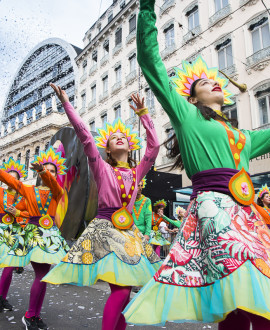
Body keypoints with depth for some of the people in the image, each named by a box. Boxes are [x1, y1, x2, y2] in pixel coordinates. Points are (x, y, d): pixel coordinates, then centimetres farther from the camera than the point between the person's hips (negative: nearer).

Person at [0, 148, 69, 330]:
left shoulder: (57, 192, 4)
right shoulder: (29, 190, 5)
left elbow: (52, 184, -20)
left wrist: (43, 171, -39)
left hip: (50, 234, 2)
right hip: (33, 233, -2)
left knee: (43, 276, 6)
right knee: (41, 276, -9)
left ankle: (36, 315, 18)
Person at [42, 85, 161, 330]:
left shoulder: (137, 172, 12)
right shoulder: (101, 167, 3)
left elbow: (154, 145, 11)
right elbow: (85, 135, -4)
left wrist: (143, 114, 12)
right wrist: (66, 103, -7)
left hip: (129, 231, 5)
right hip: (105, 228, -4)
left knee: (123, 290, 6)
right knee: (121, 289, -15)